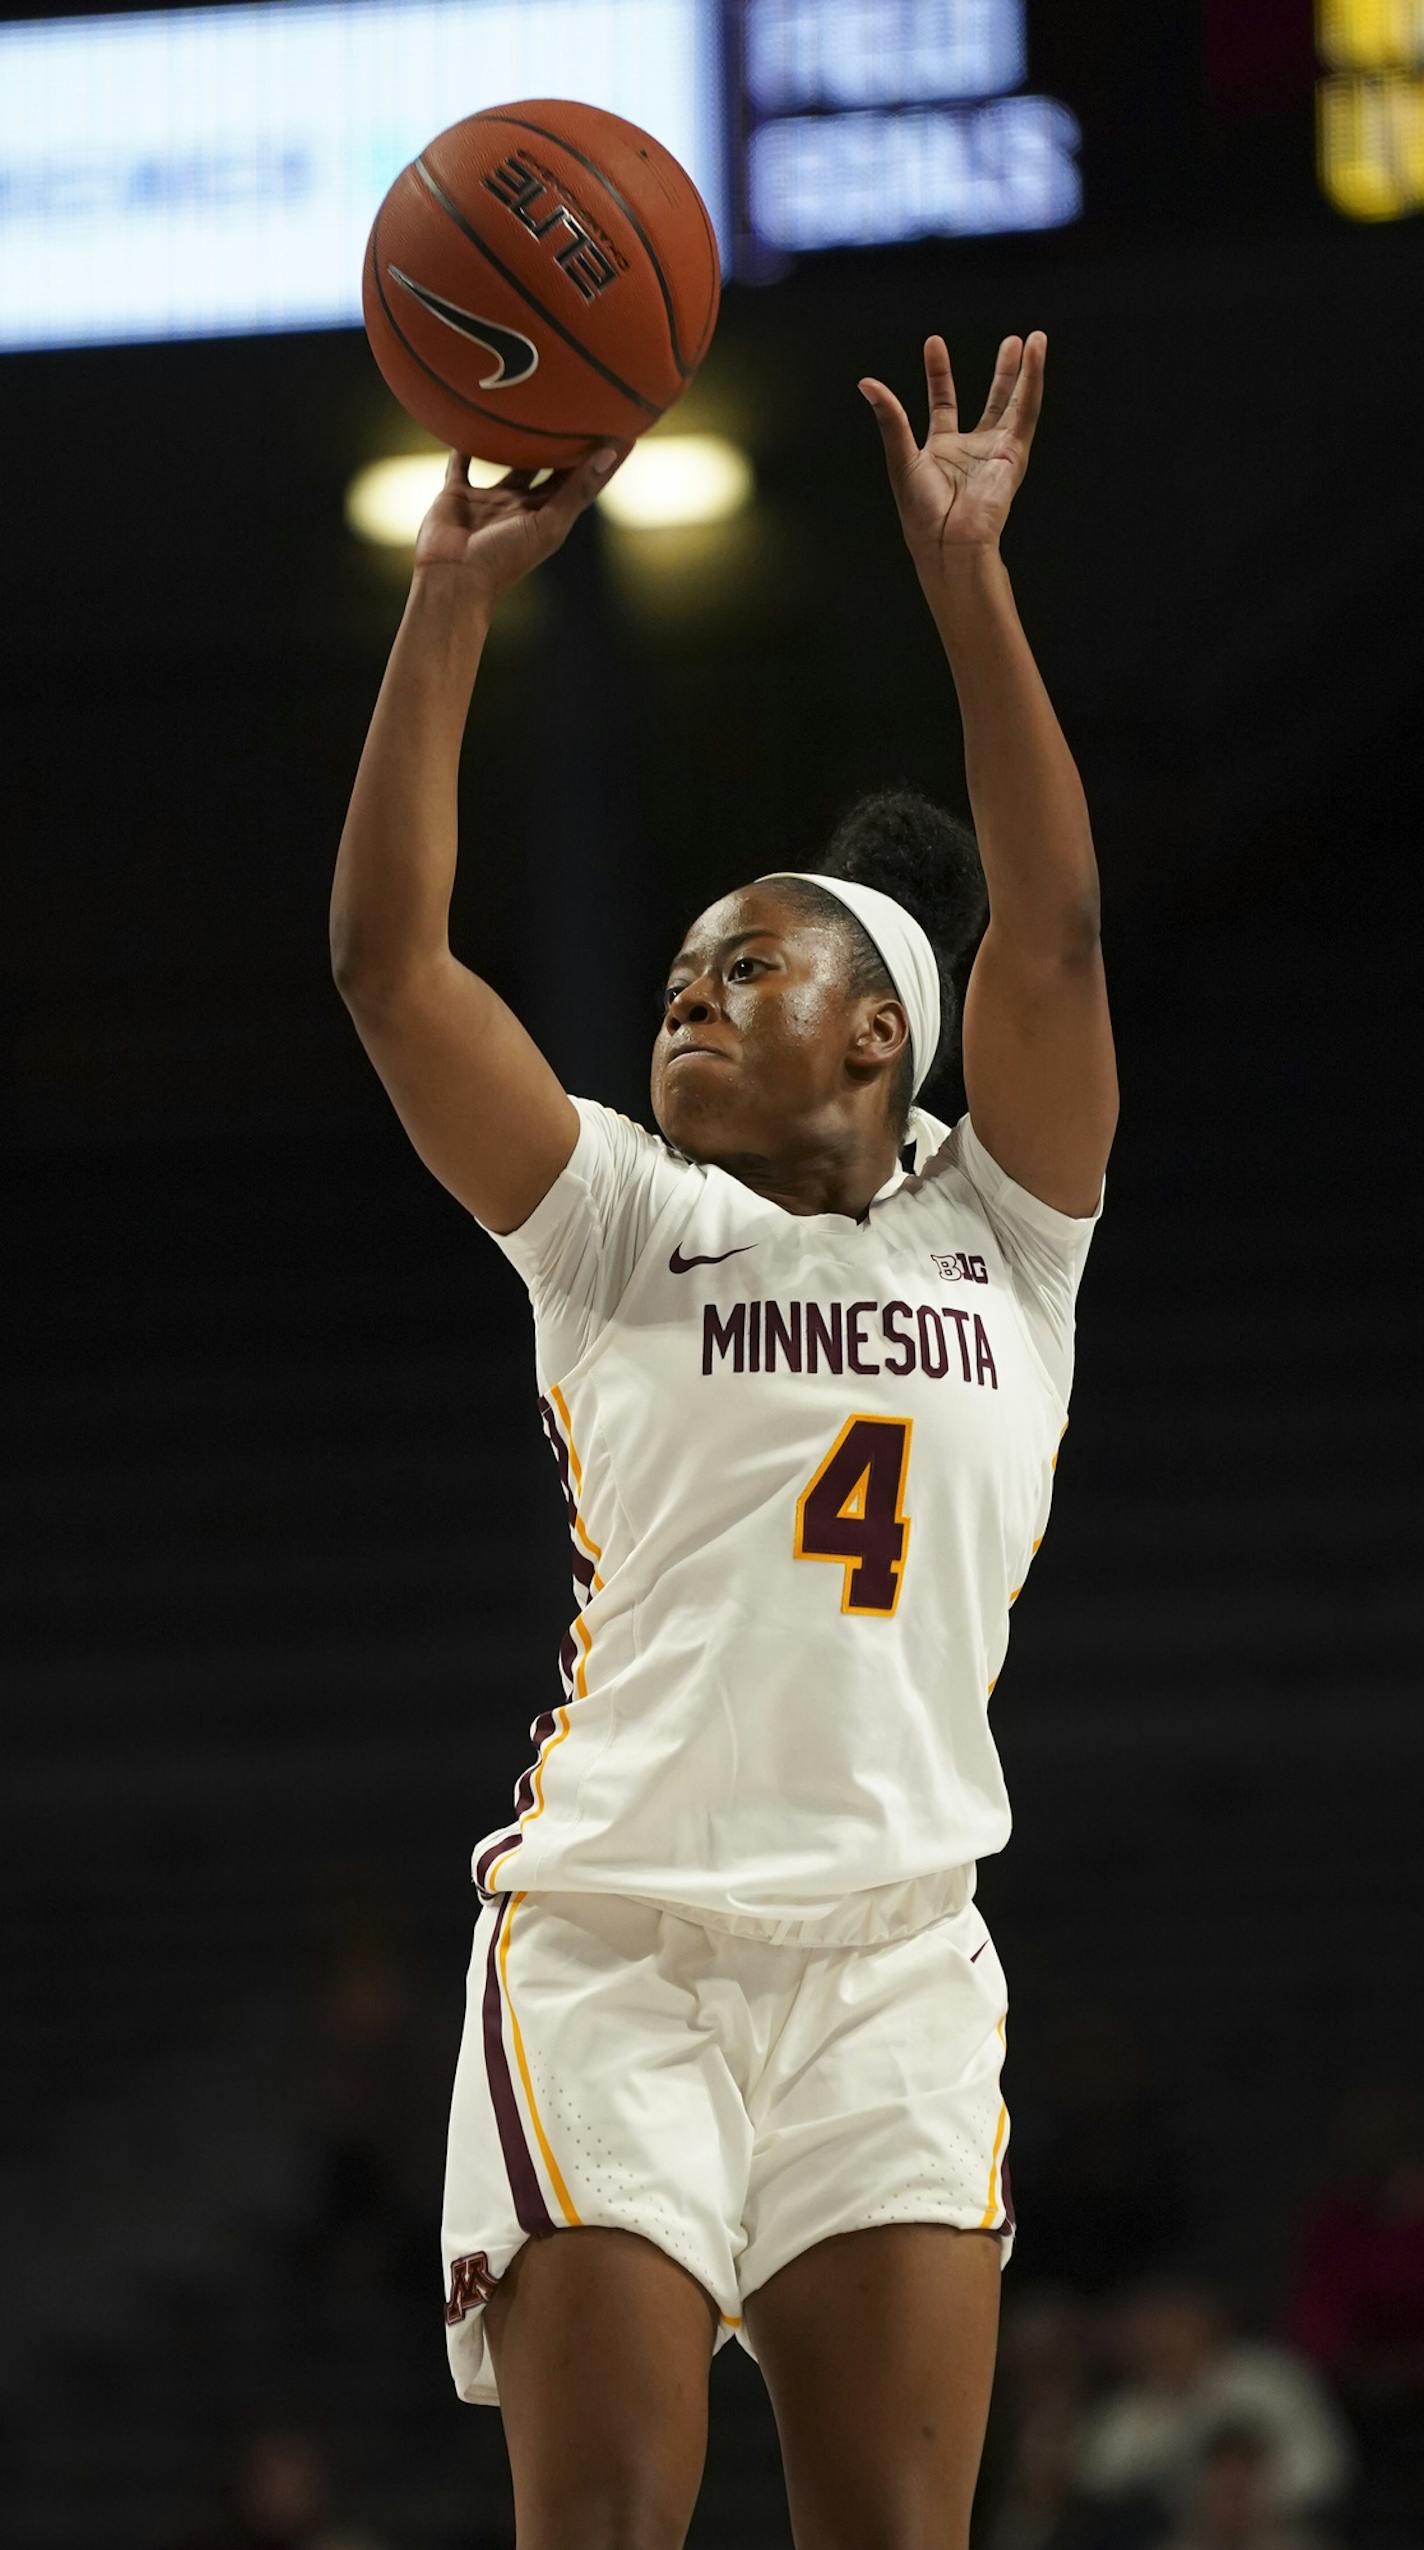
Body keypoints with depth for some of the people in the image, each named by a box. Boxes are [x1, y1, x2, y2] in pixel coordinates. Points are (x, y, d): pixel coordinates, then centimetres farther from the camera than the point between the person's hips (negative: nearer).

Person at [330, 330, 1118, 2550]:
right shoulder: (625, 1229, 7)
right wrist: (455, 600, -7)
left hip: (894, 1969, 1)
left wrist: (965, 574, -9)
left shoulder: (997, 1235, 9)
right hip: (614, 1936, -1)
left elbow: (1055, 927, -4)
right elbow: (389, 958, -3)